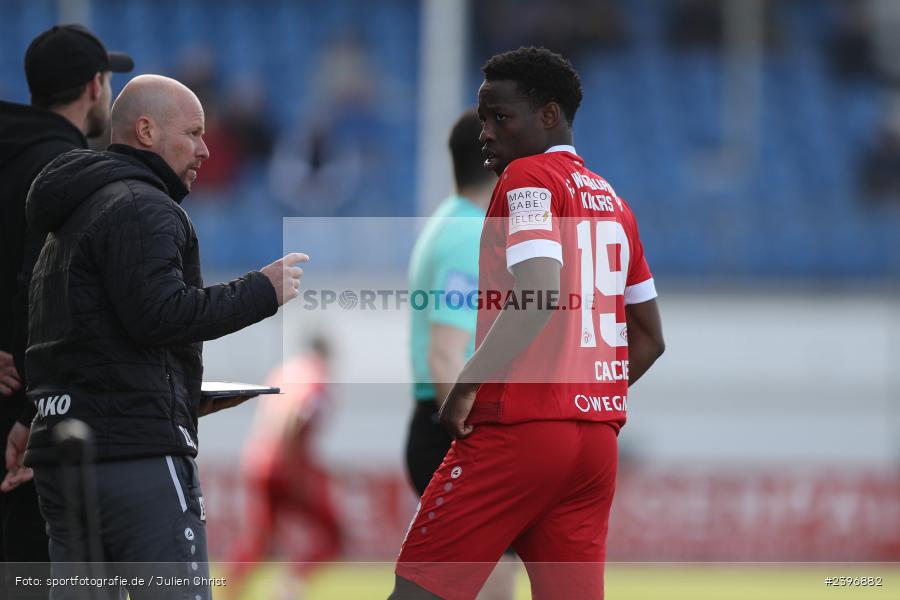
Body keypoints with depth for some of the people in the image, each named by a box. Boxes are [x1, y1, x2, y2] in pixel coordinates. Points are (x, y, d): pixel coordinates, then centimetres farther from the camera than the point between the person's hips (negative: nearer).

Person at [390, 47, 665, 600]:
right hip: (598, 439, 8)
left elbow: (540, 294, -20)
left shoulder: (528, 177, -5)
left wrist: (467, 385, -15)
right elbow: (649, 339, 22)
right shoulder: (611, 202, 19)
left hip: (520, 428, -8)